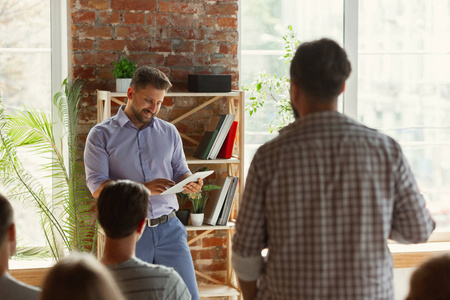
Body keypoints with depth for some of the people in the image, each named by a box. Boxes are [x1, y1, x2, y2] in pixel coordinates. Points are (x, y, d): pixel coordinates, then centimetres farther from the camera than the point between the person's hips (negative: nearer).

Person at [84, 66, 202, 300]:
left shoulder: (169, 132, 12)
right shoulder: (101, 135, 0)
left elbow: (181, 172, 16)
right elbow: (97, 186, -9)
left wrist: (190, 183, -11)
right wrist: (144, 188, -22)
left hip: (169, 228, 3)